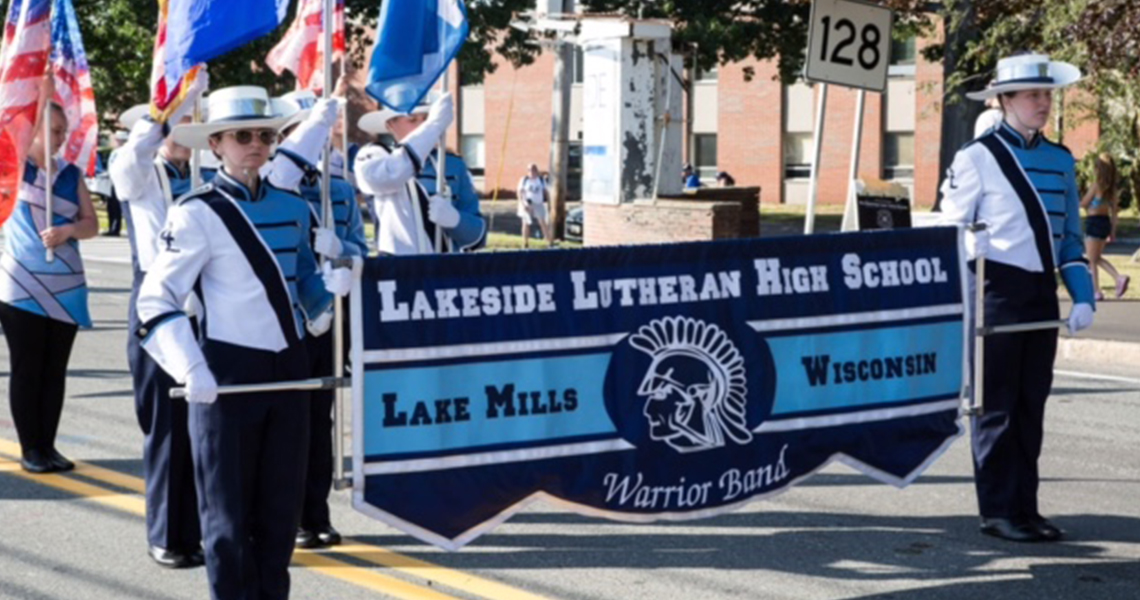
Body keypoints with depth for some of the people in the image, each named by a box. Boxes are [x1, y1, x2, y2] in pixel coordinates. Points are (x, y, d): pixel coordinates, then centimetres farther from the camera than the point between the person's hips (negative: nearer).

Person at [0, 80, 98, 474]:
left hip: (66, 287, 4)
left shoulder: (71, 174, 7)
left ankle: (48, 445, 14)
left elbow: (91, 224, 5)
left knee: (55, 370, 7)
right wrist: (44, 87, -23)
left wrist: (68, 231, -15)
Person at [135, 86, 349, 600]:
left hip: (288, 366, 5)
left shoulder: (291, 207, 9)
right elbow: (157, 300, -11)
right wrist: (189, 368, -23)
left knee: (282, 501, 10)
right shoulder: (197, 214, -8)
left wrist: (333, 283, -4)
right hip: (227, 371, -5)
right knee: (228, 508, 1)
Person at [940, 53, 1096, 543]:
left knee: (1032, 406, 9)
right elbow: (951, 231, 0)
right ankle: (998, 511, 6)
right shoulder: (978, 157, -2)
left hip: (1042, 294, 5)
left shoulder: (1061, 160, 14)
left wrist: (1082, 297, 8)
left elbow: (1070, 236, 17)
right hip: (996, 291, -5)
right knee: (997, 406, -1)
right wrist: (971, 247, -19)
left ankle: (1025, 507, 17)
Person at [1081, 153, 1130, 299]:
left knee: (1092, 260, 2)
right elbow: (1114, 210, 10)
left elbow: (1083, 204, -9)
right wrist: (1113, 231, 15)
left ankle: (1096, 291, 3)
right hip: (1106, 221, 8)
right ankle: (1119, 278, 2)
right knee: (1097, 258, 18)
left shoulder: (1097, 185, -15)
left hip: (1094, 222, -8)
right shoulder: (1111, 187, 7)